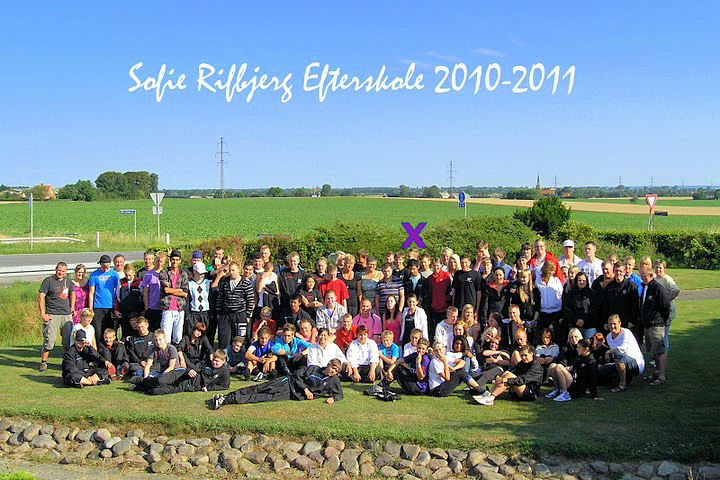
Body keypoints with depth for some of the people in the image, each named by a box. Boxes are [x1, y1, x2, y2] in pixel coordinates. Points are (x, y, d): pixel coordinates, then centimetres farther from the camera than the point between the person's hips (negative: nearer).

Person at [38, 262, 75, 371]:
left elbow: (72, 293, 29)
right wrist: (43, 313, -12)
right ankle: (43, 362, 4)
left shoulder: (67, 280, 13)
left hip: (67, 315, 5)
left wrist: (72, 308, 20)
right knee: (49, 339, -9)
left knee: (69, 339, 5)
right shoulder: (48, 280, -3)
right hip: (52, 315, -5)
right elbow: (40, 297, -6)